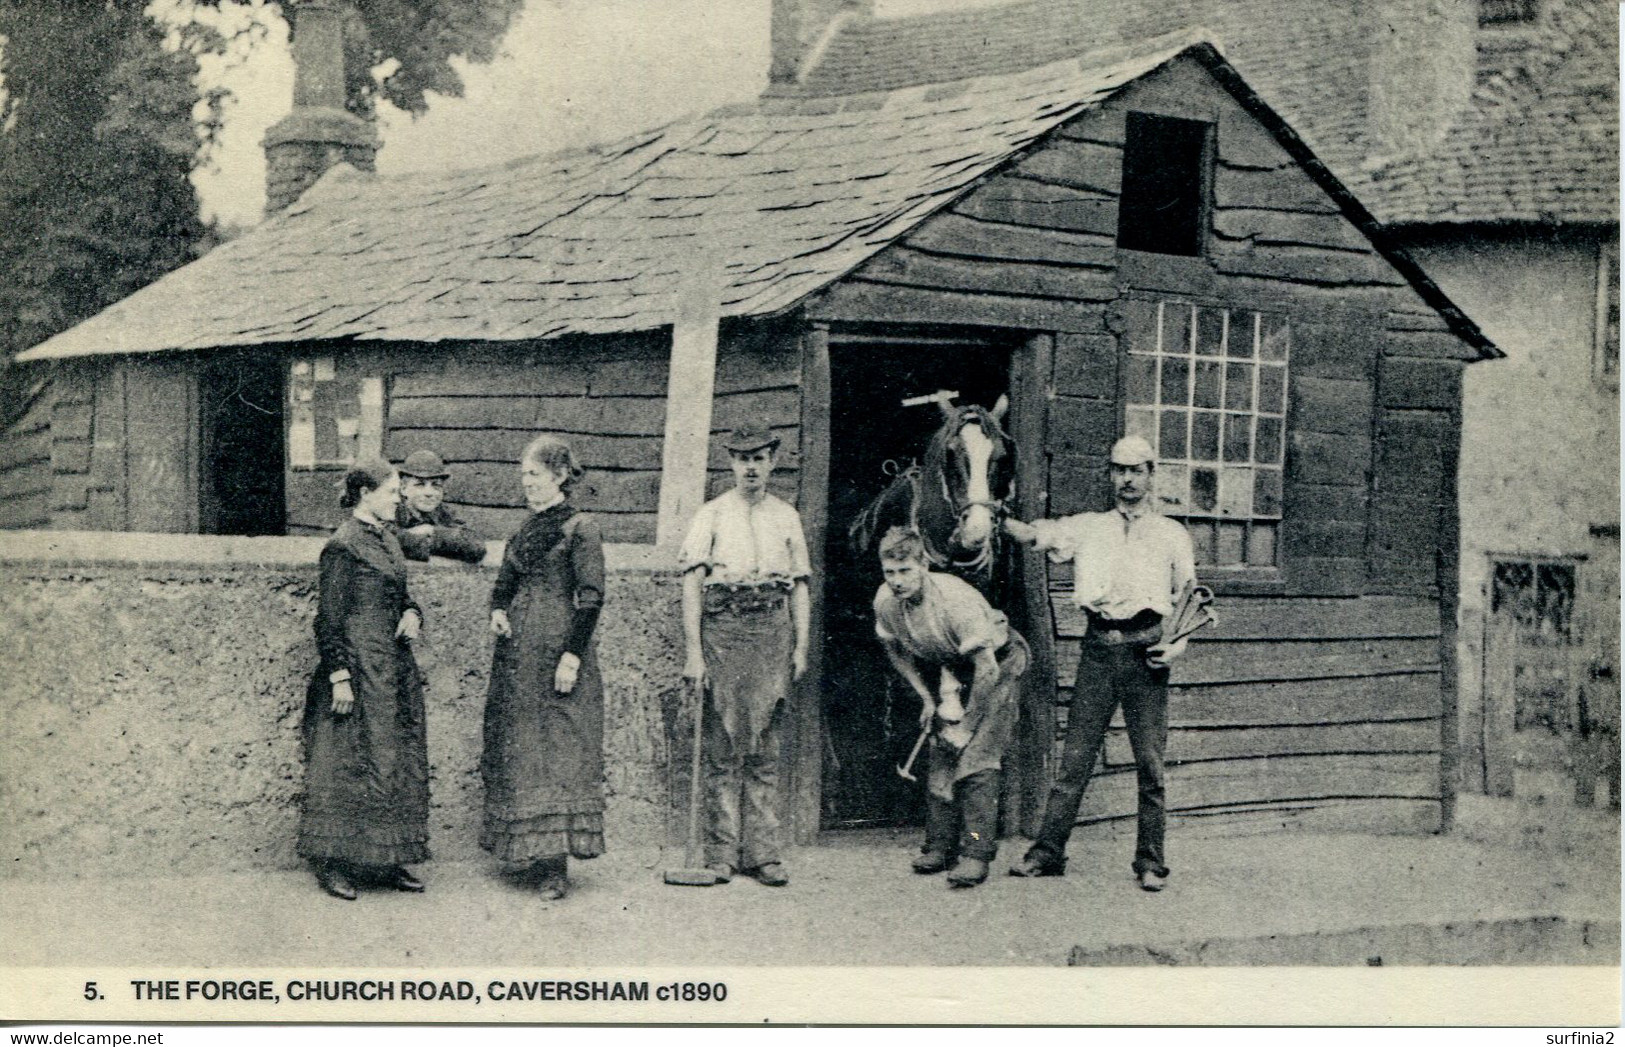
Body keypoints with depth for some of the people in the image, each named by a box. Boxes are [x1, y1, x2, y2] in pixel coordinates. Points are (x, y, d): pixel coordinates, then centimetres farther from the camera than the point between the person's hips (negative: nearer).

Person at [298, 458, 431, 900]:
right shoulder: (342, 546, -11)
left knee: (399, 763, 9)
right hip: (359, 665, -9)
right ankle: (333, 864, 3)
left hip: (395, 667, 9)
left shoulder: (387, 540, 14)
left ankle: (385, 862, 17)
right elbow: (329, 619, -13)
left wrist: (413, 614, 1)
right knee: (349, 764, -5)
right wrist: (339, 675, -18)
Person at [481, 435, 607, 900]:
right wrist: (498, 612, 3)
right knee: (514, 752, 6)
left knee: (557, 752, -7)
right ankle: (527, 852, 13)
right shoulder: (523, 532, 16)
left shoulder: (580, 529, -5)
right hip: (517, 652, 8)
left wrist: (572, 654, -17)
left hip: (557, 649, -8)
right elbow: (504, 585, 25)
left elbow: (591, 597, -10)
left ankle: (554, 865, -7)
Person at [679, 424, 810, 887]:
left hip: (772, 629, 2)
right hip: (722, 628, -2)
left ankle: (762, 852, 4)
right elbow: (692, 585, 0)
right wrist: (693, 652, -8)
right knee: (722, 747, -2)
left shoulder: (786, 517, 15)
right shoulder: (712, 515, 6)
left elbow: (799, 586, 17)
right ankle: (721, 853, 2)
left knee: (764, 748, 1)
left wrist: (801, 646, 7)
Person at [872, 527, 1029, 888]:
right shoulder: (885, 601, -16)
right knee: (941, 755, -2)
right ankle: (940, 847, 9)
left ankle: (976, 854, -16)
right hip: (955, 665, 6)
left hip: (999, 661, -6)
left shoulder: (955, 599, -35)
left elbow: (987, 668, -30)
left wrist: (966, 728, -24)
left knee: (976, 758, -17)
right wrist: (926, 698, 0)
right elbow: (896, 650, 7)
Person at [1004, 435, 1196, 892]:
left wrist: (1179, 643, 0)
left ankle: (1150, 861, 5)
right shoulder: (1086, 528, 16)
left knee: (1150, 762, -1)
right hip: (1098, 648, 1)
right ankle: (1047, 851, 3)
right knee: (1074, 756, -1)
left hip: (1146, 651, -1)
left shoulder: (1172, 534, 14)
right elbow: (1030, 533, 8)